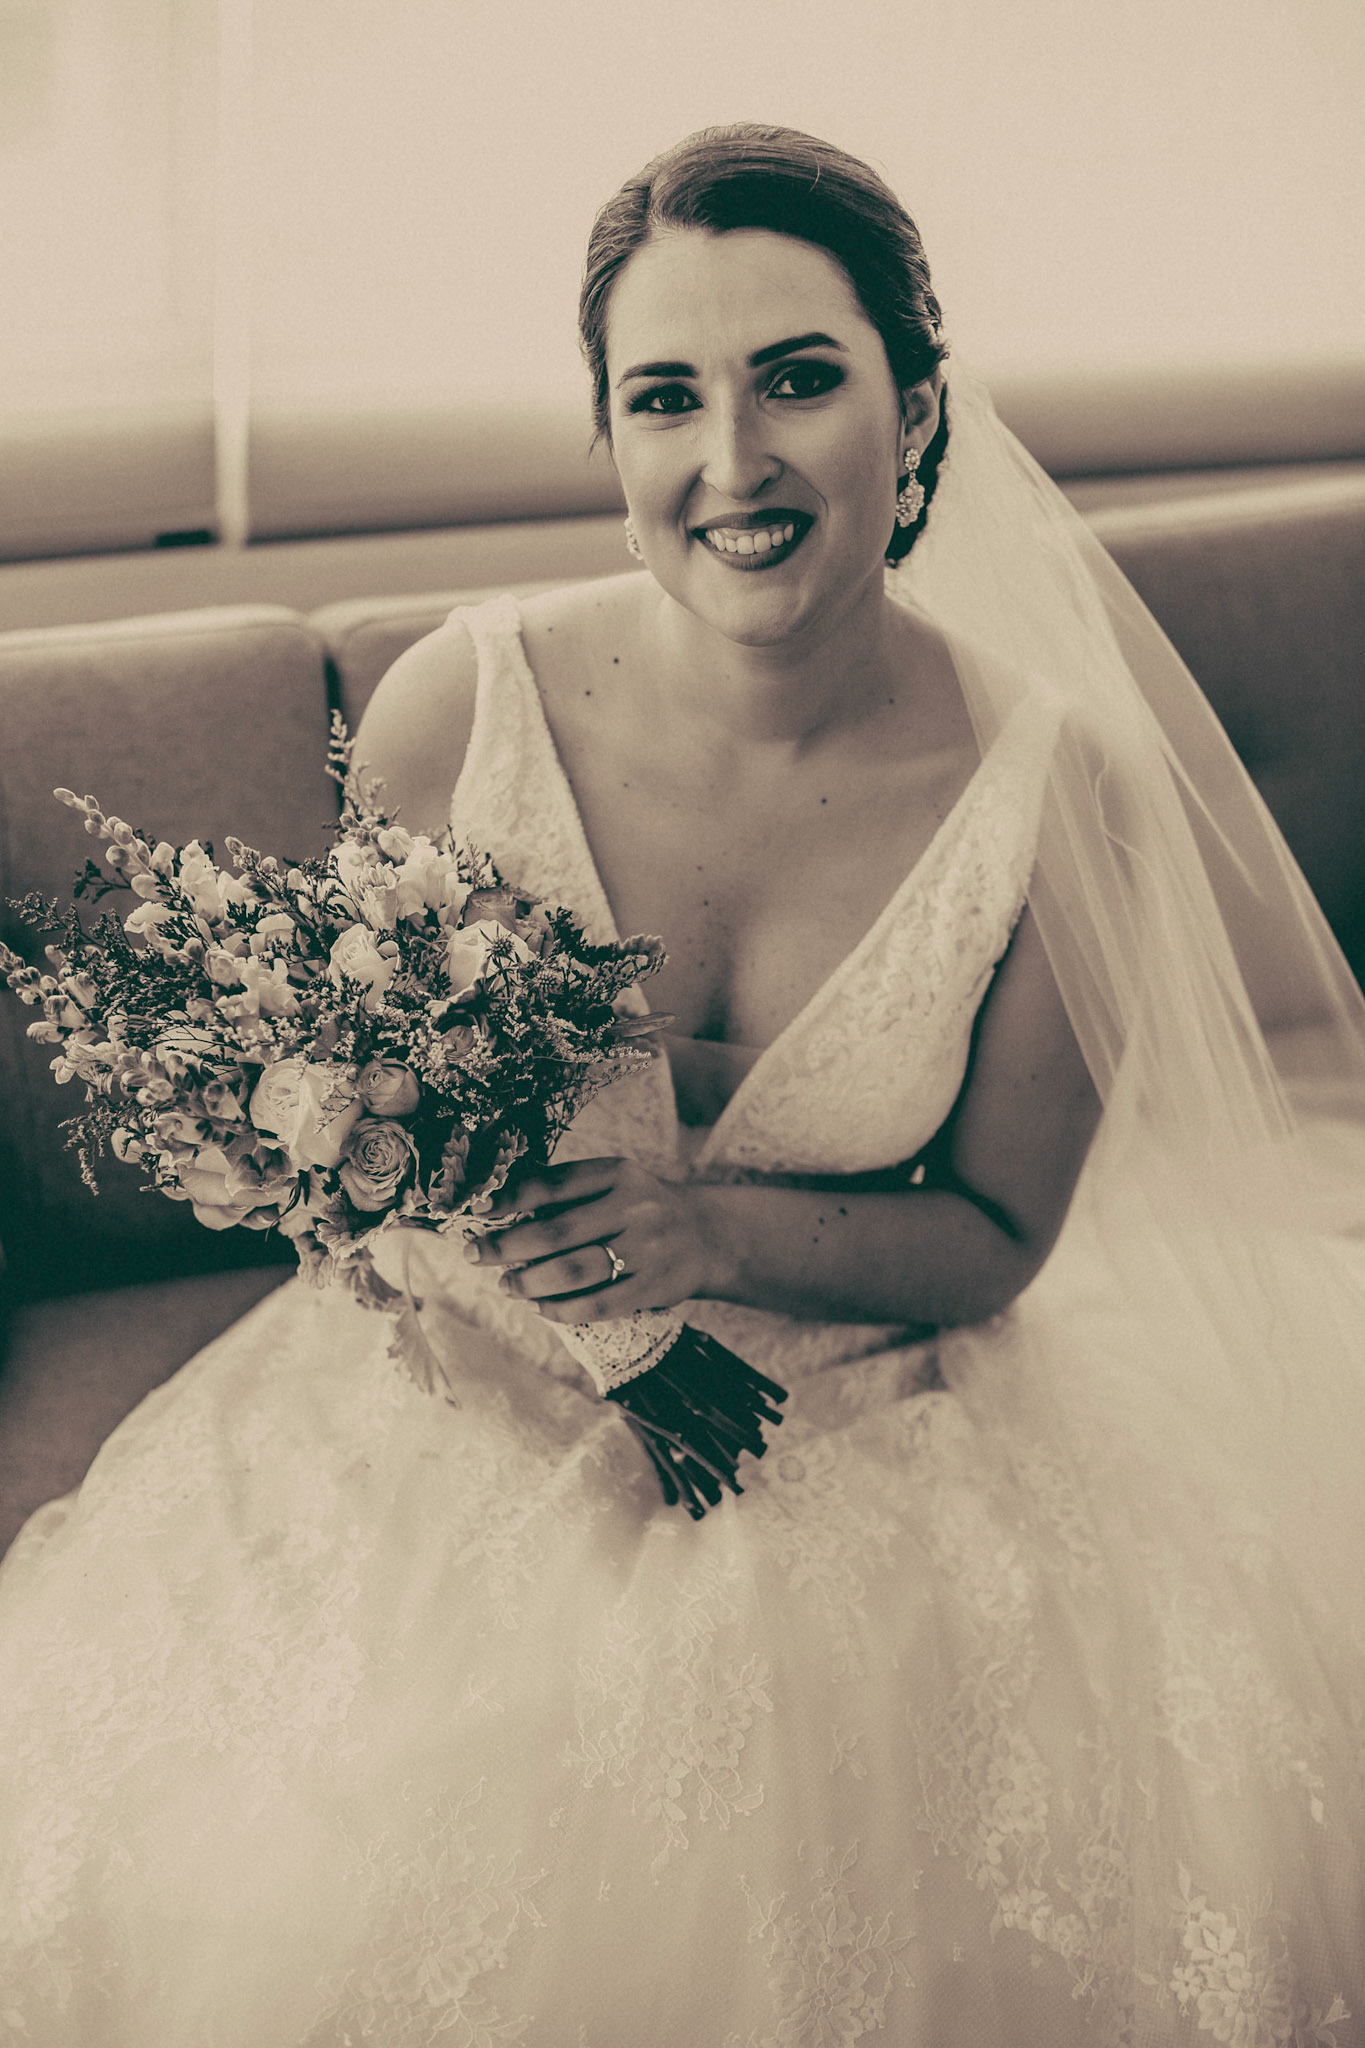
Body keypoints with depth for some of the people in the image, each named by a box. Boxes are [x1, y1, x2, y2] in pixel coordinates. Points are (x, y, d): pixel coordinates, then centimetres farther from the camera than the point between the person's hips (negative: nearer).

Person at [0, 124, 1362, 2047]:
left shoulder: (1054, 783, -15)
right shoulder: (466, 701, -15)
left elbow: (999, 1238, -4)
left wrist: (726, 1230, -23)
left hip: (874, 1440, 0)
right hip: (491, 1414, 0)